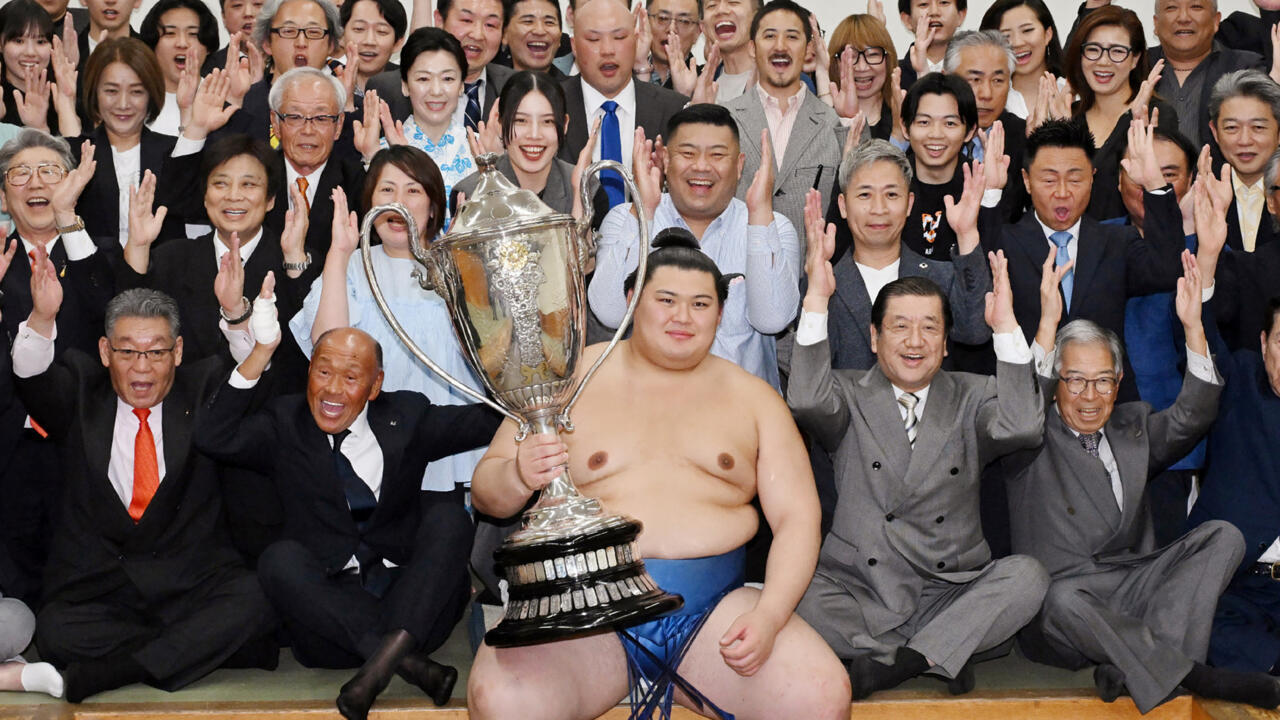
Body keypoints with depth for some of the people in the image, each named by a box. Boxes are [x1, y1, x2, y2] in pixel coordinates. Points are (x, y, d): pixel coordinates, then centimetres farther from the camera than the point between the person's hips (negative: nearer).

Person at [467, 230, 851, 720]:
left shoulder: (752, 398, 15)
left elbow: (797, 518, 8)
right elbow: (485, 494, 10)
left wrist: (769, 616, -9)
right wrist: (519, 477, -15)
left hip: (712, 606, 2)